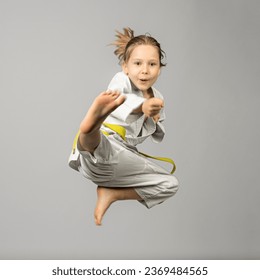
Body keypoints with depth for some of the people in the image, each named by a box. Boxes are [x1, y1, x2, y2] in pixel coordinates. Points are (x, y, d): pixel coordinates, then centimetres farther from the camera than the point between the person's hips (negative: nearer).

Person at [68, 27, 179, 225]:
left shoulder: (157, 100, 12)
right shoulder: (121, 80, -5)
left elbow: (158, 137, 24)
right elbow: (116, 100, -31)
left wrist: (153, 120, 0)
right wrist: (141, 107, -52)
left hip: (125, 158, 7)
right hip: (101, 149, -7)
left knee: (171, 184, 1)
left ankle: (111, 194, -4)